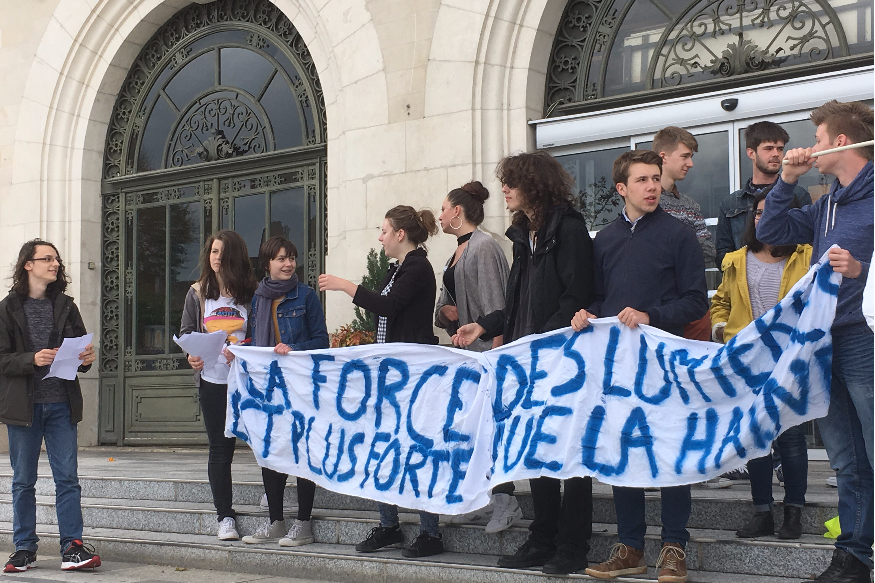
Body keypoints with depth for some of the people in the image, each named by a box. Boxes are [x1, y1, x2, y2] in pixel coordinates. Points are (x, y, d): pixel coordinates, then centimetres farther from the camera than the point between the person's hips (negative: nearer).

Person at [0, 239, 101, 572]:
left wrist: (86, 358, -7)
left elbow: (80, 347, 16)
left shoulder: (65, 306, 12)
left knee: (68, 478, -2)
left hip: (61, 404, 2)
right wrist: (32, 359, -19)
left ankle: (72, 547, 0)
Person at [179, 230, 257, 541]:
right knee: (220, 447, 4)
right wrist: (192, 355, -8)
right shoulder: (198, 293, 9)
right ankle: (225, 516, 9)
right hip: (211, 379, 1)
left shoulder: (252, 293, 2)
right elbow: (186, 330, 11)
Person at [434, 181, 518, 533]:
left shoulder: (483, 247, -10)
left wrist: (495, 353, -23)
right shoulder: (459, 251, 17)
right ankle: (484, 502, 15)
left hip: (486, 347, -10)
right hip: (465, 350, 10)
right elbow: (446, 302, 24)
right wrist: (445, 309, 0)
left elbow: (495, 305, -18)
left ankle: (506, 502, -5)